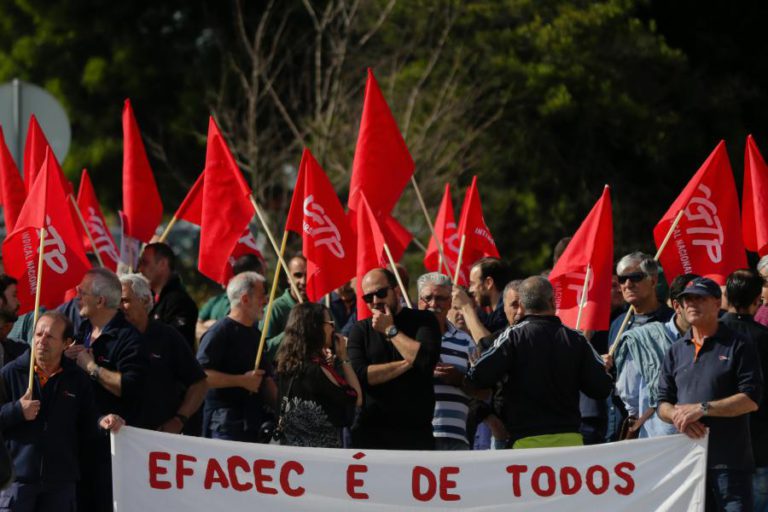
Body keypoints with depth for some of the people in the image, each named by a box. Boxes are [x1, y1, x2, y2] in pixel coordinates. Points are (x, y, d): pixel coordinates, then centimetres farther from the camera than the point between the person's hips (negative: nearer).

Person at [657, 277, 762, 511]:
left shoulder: (738, 346, 1)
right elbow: (663, 404, 16)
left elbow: (751, 399, -8)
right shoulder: (676, 351, 17)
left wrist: (702, 408, -14)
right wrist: (678, 416, -8)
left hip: (730, 461, -5)